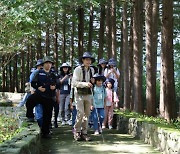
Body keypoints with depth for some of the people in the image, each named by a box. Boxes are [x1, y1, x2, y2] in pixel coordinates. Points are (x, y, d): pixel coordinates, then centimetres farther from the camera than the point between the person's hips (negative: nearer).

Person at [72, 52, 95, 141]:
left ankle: (84, 132, 16)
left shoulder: (92, 70, 9)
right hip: (79, 94, -6)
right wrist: (85, 84, -26)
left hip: (88, 94, 6)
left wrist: (92, 83, 7)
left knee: (87, 114, 6)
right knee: (80, 113, -12)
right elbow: (74, 83, -16)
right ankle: (77, 132, 4)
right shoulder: (78, 69, -9)